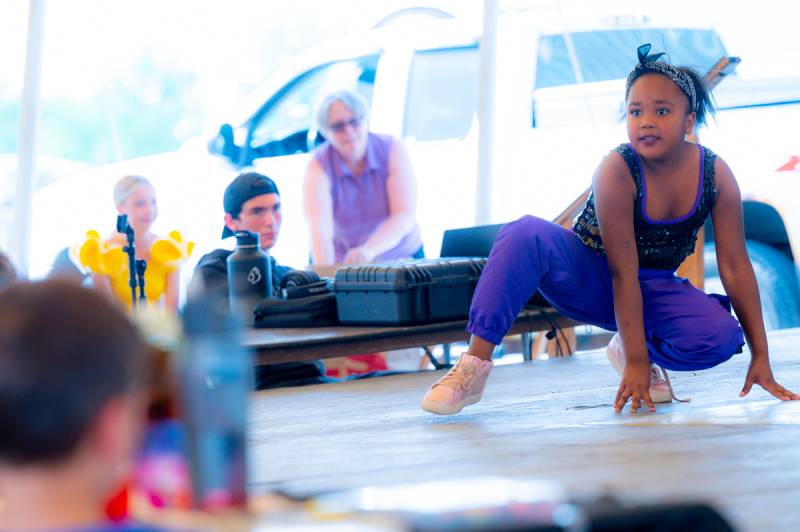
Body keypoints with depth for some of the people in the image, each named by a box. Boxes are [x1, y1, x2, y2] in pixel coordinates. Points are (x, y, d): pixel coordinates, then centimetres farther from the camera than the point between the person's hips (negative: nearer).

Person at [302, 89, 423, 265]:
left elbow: (405, 217, -20)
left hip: (402, 259, 0)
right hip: (342, 265, 0)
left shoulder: (392, 150, -10)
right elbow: (319, 229, -29)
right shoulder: (318, 168, -14)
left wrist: (369, 250, -37)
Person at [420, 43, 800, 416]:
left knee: (721, 337, -29)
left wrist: (760, 357, -11)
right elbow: (623, 274, -25)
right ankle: (474, 365, -33)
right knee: (526, 235, -35)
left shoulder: (715, 174, -13)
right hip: (590, 280, -3)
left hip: (653, 289, 3)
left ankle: (628, 347, 2)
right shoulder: (617, 171, -24)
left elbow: (736, 267, -9)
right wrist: (636, 364, -28)